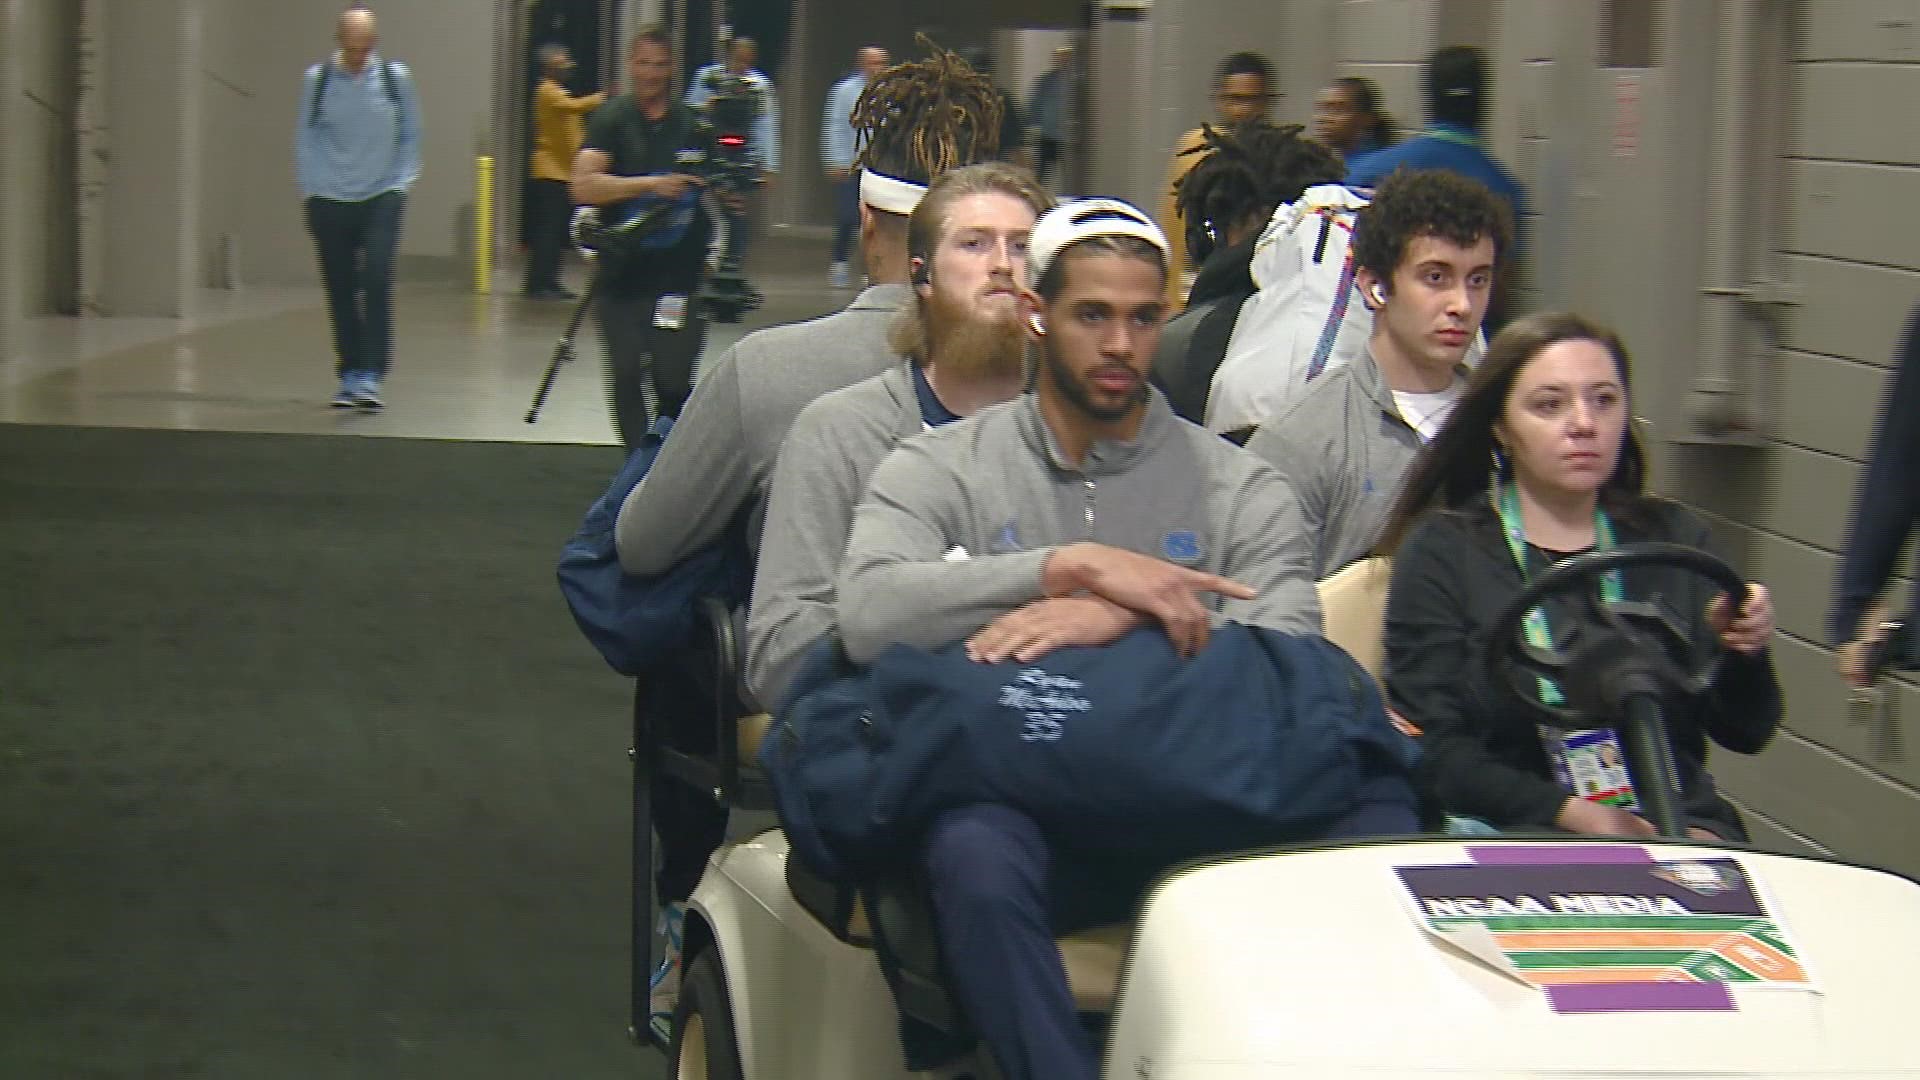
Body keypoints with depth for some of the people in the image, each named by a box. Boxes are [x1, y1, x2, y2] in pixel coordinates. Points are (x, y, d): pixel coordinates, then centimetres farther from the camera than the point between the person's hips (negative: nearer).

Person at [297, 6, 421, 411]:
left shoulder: (396, 77, -1)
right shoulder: (317, 80, -2)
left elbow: (410, 135, 8)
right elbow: (305, 140, 5)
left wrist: (402, 183, 0)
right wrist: (312, 192, 0)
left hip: (381, 198, -1)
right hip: (331, 200, 1)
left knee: (377, 281, -16)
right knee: (341, 292, 5)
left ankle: (370, 376, -13)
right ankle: (349, 375, 16)